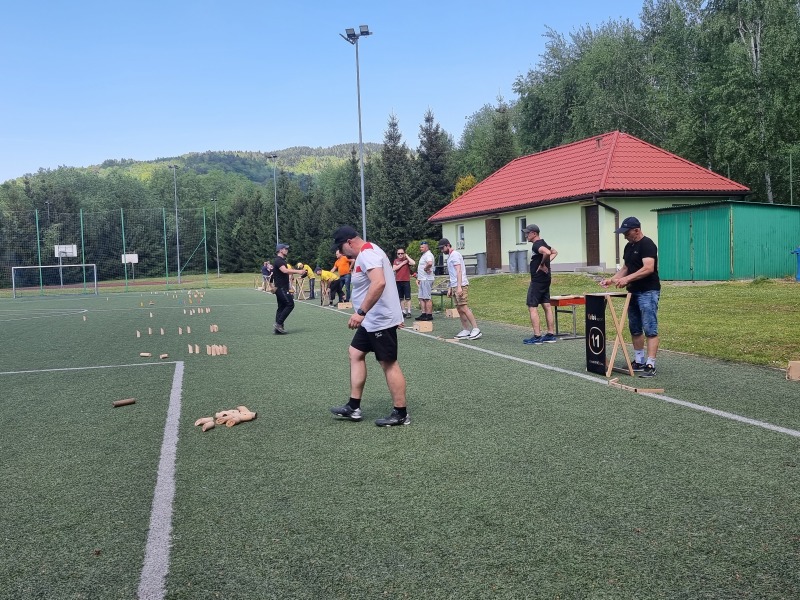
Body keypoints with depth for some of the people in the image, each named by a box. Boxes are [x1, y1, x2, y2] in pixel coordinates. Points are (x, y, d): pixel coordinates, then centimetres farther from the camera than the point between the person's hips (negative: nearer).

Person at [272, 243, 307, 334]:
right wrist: (298, 271, -36)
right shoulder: (278, 260, -13)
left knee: (281, 307, 8)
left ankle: (278, 328, 8)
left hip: (282, 288, 10)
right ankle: (278, 323, -13)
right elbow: (285, 270, -30)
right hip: (281, 288, -10)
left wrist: (298, 271, 13)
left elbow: (287, 271, 26)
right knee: (290, 304, -13)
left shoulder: (282, 261, 20)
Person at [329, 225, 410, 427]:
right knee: (355, 354, 14)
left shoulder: (367, 253, -18)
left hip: (380, 320, -11)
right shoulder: (367, 252, 16)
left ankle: (401, 414, 7)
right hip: (372, 320, 11)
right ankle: (354, 407, 18)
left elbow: (379, 283, -33)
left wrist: (361, 312, -34)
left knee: (389, 364, -3)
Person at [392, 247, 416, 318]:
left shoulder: (407, 260, 1)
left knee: (408, 297, -4)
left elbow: (413, 263, -19)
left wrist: (407, 256, -9)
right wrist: (402, 263, -8)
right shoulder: (396, 261, 10)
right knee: (400, 298, 9)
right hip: (398, 281, 4)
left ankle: (409, 312, -2)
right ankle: (403, 311, 16)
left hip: (406, 281, -4)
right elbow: (394, 269, -6)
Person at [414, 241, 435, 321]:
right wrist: (418, 278, 21)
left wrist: (425, 268, -18)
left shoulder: (428, 255, -13)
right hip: (422, 279, 11)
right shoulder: (424, 255, 20)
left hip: (427, 279, -11)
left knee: (427, 298, -8)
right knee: (421, 297, 11)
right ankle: (424, 314, 14)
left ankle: (429, 315, -6)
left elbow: (430, 263, -35)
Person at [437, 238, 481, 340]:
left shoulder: (455, 255, -8)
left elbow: (459, 271, -18)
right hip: (455, 286, 10)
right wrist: (450, 288, 23)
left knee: (463, 308, -14)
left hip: (461, 285, -10)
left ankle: (476, 329, -14)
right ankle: (466, 331, 7)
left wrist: (459, 286, -25)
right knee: (459, 309, 6)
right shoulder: (450, 256, 22)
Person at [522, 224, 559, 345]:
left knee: (532, 307, -6)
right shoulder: (543, 243, 15)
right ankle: (551, 335, 13)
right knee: (546, 306, 10)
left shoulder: (537, 245, -15)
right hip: (545, 279, 10)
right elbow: (554, 252, 31)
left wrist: (542, 264, -21)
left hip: (537, 280, -10)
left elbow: (547, 252, -36)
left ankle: (537, 337, -8)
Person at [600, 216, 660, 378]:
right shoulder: (628, 246, 15)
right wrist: (611, 279, 6)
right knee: (635, 329, 12)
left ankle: (650, 365, -11)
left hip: (648, 292, -9)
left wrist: (627, 279, -30)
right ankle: (638, 361, 20)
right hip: (633, 292, 9)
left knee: (650, 330, -10)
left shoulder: (647, 244, -13)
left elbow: (649, 268, -25)